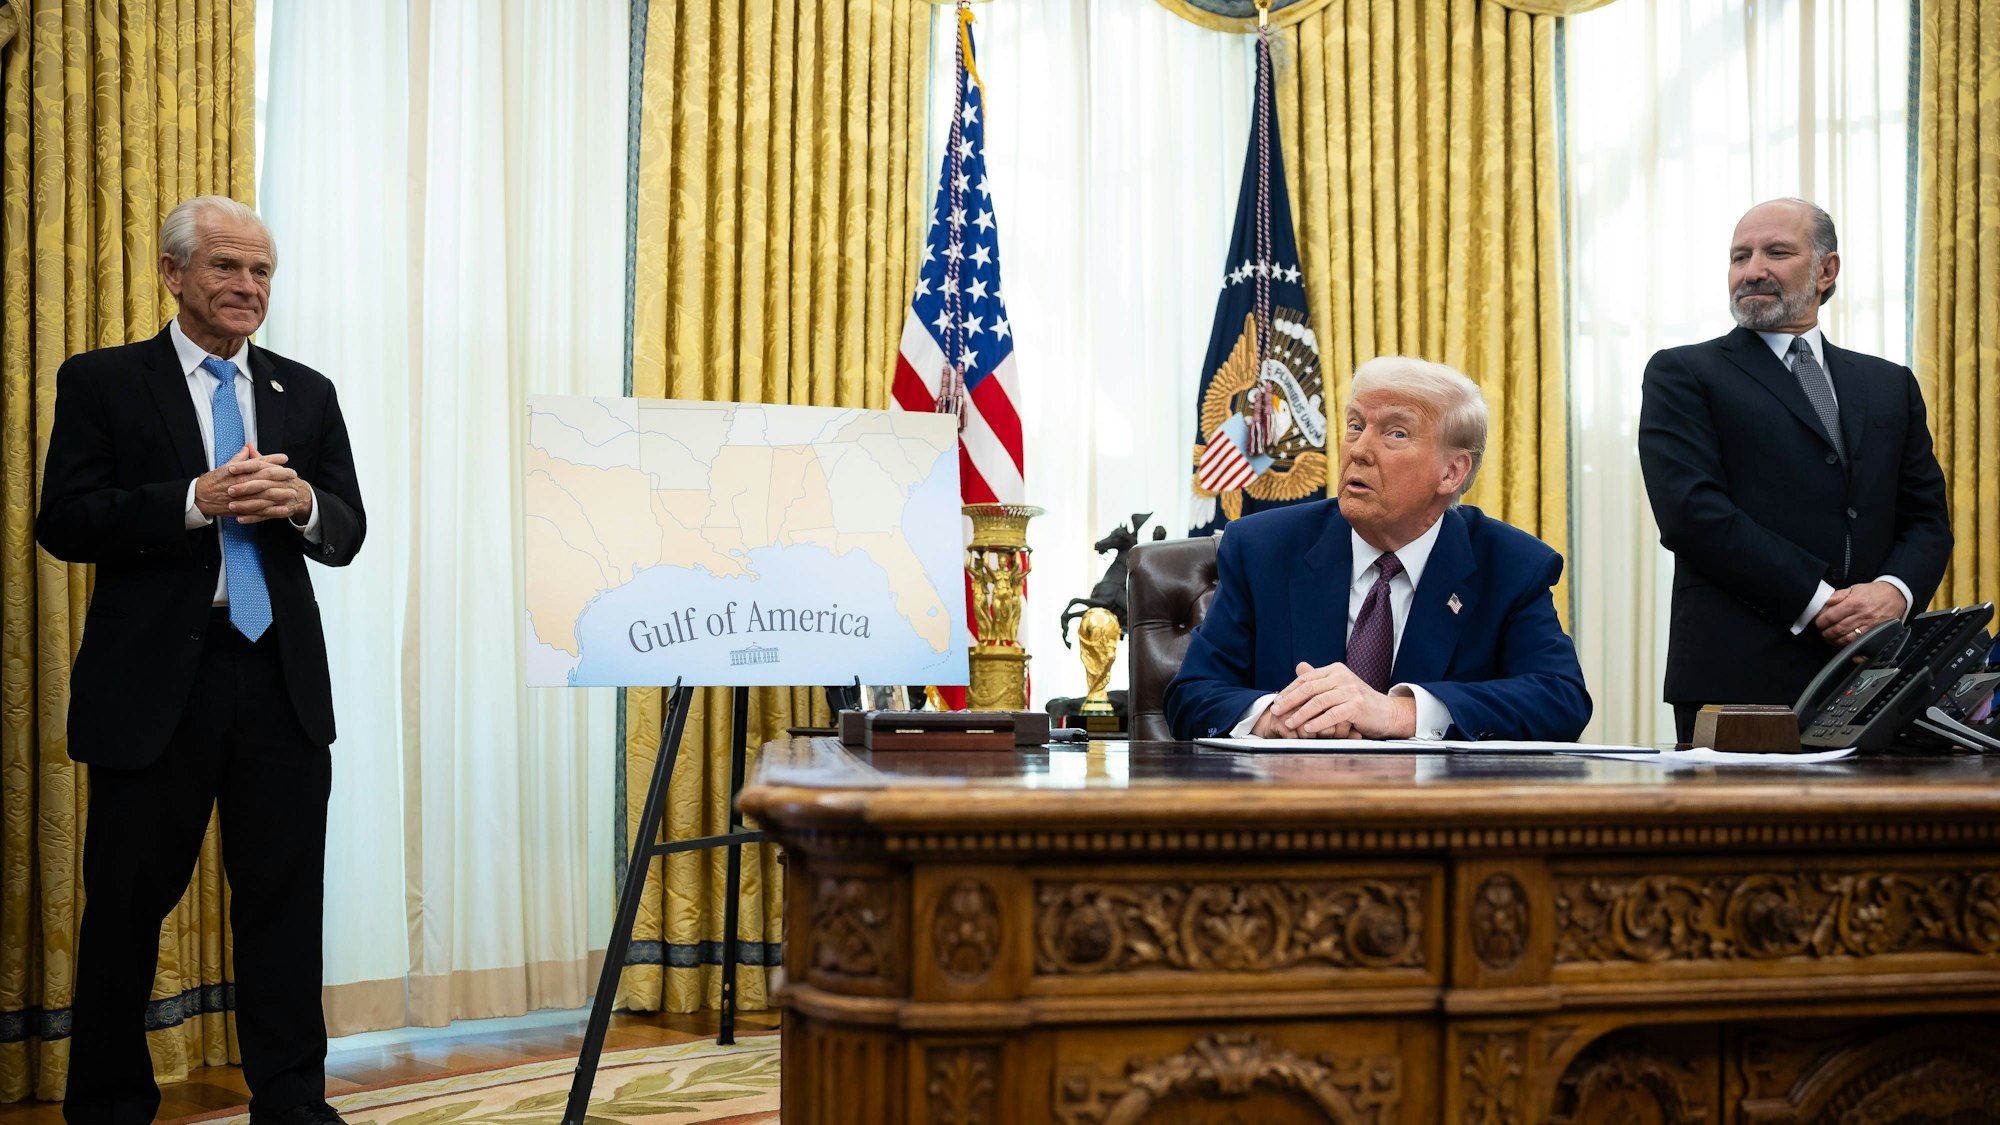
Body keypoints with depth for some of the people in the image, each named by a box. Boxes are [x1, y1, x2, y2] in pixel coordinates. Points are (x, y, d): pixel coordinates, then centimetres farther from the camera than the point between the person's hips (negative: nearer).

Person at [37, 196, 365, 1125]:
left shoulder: (307, 395, 13)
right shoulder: (101, 382, 3)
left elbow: (347, 535, 11)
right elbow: (64, 523, -7)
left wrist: (301, 506, -12)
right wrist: (196, 501, -18)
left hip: (280, 683, 3)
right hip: (153, 682, -3)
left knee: (285, 900, 6)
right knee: (127, 901, 7)